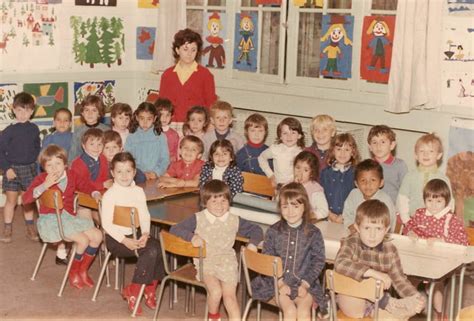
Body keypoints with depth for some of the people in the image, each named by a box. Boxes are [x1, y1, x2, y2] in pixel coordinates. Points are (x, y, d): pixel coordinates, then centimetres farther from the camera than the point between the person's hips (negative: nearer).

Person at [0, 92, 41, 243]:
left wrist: (35, 165, 3)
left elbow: (37, 149, 11)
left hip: (29, 169, 3)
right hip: (12, 169, -2)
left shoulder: (34, 129, 1)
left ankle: (30, 228, 20)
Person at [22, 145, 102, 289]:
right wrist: (44, 185, -27)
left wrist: (95, 194, -3)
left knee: (97, 236, -8)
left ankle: (82, 271, 11)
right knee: (83, 240, -24)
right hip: (50, 220, -6)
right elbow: (25, 199, -18)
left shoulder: (71, 175, 5)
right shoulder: (42, 179, -8)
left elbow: (86, 185, 19)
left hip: (70, 217, 6)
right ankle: (73, 273, 1)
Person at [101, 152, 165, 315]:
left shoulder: (138, 191, 6)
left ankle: (150, 290, 0)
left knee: (158, 247, -20)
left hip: (135, 234, 6)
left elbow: (144, 216, 4)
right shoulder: (110, 194, -9)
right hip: (116, 237, -5)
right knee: (151, 250, -25)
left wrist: (145, 233, -15)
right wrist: (125, 241, -20)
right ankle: (132, 291, -7)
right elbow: (106, 223, -12)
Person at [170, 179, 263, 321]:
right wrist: (191, 236, -19)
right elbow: (175, 229, -3)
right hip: (205, 261, -2)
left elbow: (256, 230, 15)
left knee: (229, 295, -13)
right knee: (216, 290, -22)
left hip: (227, 261, 2)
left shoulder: (235, 220, 5)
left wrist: (252, 243, -4)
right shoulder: (198, 219, -1)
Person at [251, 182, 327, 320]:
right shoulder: (273, 231, 0)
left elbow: (319, 261, 0)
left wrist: (305, 284, -11)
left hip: (305, 284, 0)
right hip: (279, 282, 0)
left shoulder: (313, 233, -1)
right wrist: (280, 282, -11)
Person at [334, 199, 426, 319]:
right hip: (353, 300, -2)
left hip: (379, 299, 2)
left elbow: (399, 279, 0)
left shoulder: (390, 250, -4)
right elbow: (340, 263, -33)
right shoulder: (351, 243, -14)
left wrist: (415, 297, -20)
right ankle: (389, 303, -19)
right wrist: (373, 273, -41)